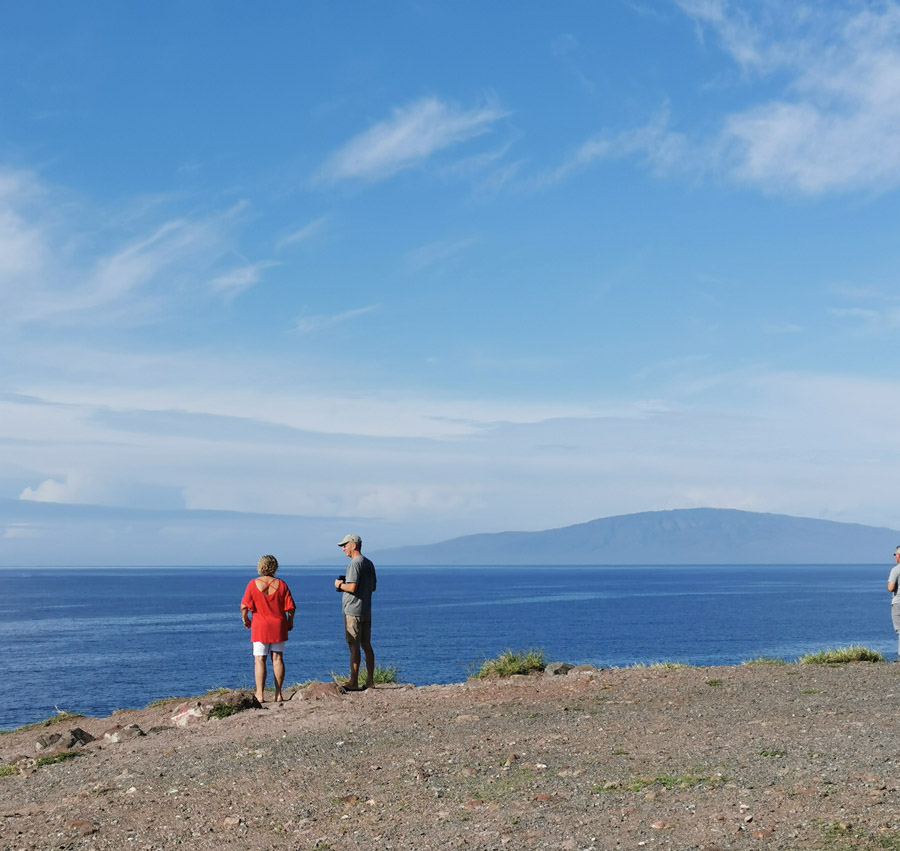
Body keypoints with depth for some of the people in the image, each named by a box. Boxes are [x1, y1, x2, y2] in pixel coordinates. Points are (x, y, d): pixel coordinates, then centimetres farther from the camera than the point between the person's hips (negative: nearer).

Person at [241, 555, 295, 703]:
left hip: (260, 627, -2)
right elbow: (291, 607, -4)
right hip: (278, 626, 2)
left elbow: (244, 606, -12)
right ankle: (278, 694, 8)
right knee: (277, 658, 8)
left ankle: (260, 695, -3)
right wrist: (290, 621, 12)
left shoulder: (253, 584, -8)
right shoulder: (281, 584, -3)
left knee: (259, 660, 1)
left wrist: (245, 619, 6)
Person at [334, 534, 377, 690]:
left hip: (353, 610, -9)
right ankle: (370, 681, 14)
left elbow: (352, 588, -23)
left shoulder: (355, 564, -15)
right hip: (366, 611, 9)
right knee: (366, 645, 11)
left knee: (354, 647, -6)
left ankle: (353, 683, -5)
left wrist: (340, 585, -4)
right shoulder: (369, 564, 14)